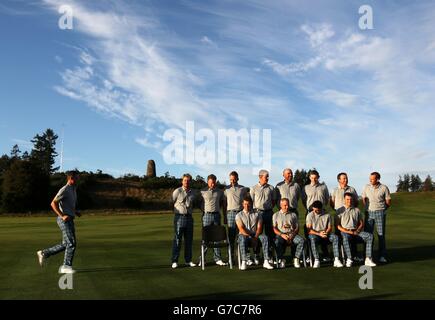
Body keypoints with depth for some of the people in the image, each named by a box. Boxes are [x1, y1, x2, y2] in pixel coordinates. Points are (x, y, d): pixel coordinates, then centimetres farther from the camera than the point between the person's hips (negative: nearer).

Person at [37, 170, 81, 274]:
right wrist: (62, 216, -23)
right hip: (64, 220, -9)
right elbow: (53, 203, -17)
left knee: (65, 244, 13)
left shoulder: (73, 189, 16)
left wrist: (76, 212, 13)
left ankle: (44, 253, 25)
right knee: (72, 243, -8)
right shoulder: (64, 190, -13)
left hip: (69, 220, 9)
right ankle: (66, 266, 1)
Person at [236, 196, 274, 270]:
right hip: (244, 235, -2)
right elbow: (241, 229, -7)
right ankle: (243, 262, -41)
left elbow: (259, 228, 3)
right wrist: (250, 237, -20)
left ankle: (266, 262, -32)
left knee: (265, 237, -29)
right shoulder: (239, 215, 6)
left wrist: (255, 237, -16)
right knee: (242, 239, -38)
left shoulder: (257, 214, 13)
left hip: (255, 236, 2)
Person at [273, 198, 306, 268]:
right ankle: (281, 260, -18)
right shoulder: (276, 215, 15)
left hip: (291, 234, 2)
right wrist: (282, 235, -12)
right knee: (277, 242, -36)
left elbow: (297, 228, 14)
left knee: (302, 240, -29)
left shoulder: (293, 215, 20)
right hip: (280, 234, -2)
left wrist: (292, 234, -7)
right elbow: (274, 228, 6)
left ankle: (296, 259, -20)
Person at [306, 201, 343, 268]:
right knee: (312, 238, -37)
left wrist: (325, 232, -17)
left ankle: (336, 260, -30)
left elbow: (330, 227, 5)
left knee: (335, 237, -27)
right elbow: (309, 230, -8)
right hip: (314, 234, -2)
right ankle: (316, 261, -37)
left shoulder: (327, 215, 5)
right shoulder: (310, 215, -2)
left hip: (325, 234, 2)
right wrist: (319, 234, -22)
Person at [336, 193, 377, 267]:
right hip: (345, 232, -3)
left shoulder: (357, 210, 20)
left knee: (370, 236, -22)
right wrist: (348, 231, -11)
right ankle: (349, 259, -38)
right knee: (345, 237, -39)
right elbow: (337, 225, 2)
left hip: (356, 232, 3)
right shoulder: (340, 211, 10)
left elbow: (361, 223, 18)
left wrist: (357, 231, -2)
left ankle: (368, 259, -27)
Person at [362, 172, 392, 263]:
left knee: (381, 234, -1)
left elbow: (388, 202, 4)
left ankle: (382, 256, 4)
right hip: (369, 212, 3)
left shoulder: (384, 188, -3)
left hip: (380, 213, -3)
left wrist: (381, 208, 9)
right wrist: (367, 208, 11)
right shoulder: (367, 187, 6)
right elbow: (364, 199, 17)